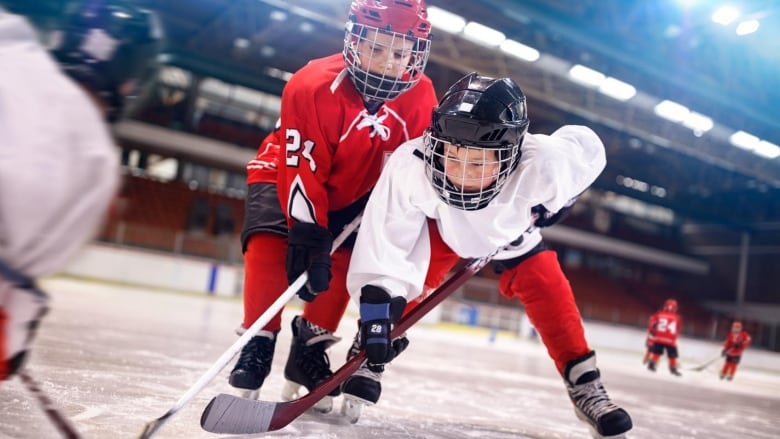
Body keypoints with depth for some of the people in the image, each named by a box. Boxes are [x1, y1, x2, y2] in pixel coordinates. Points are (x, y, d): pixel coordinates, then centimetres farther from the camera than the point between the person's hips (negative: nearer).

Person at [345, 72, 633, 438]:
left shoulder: (543, 165, -41)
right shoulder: (410, 165, -44)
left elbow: (590, 149, -18)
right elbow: (384, 246, -38)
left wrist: (552, 206, -11)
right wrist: (377, 311, -42)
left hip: (512, 233, 1)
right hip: (438, 227, 0)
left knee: (549, 291, -10)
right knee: (403, 274, -19)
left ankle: (584, 386, 6)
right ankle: (368, 360, 1)